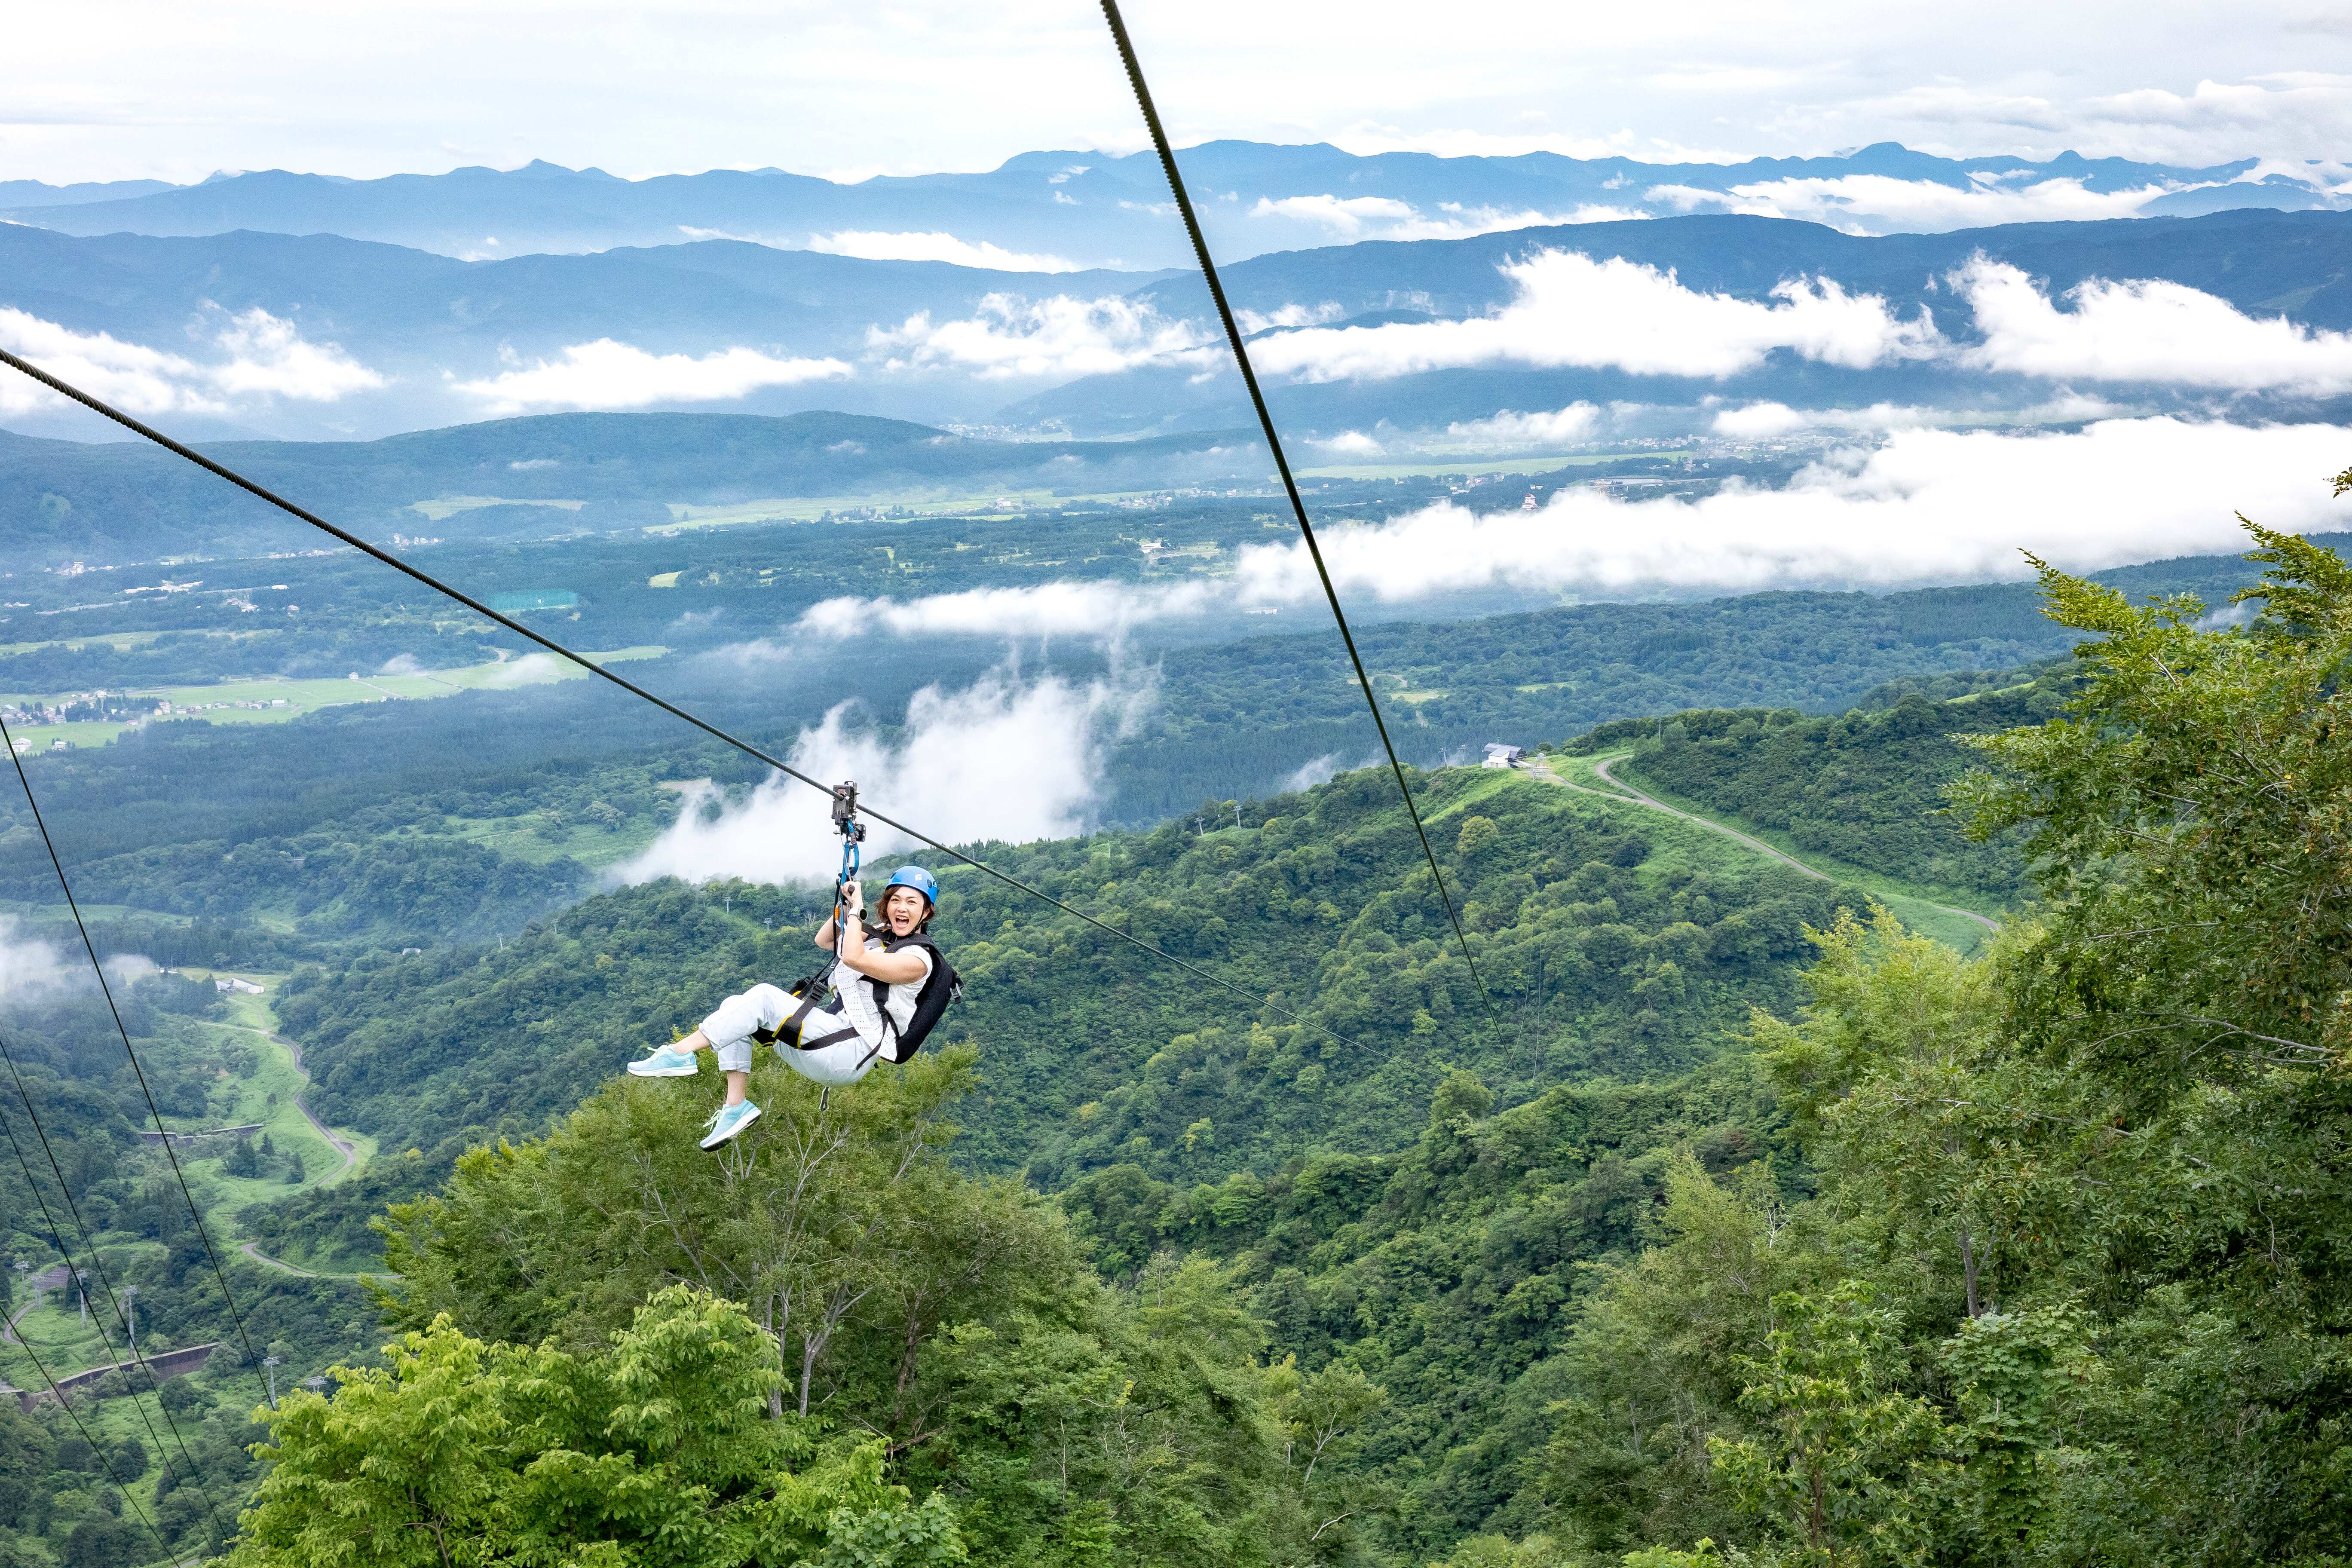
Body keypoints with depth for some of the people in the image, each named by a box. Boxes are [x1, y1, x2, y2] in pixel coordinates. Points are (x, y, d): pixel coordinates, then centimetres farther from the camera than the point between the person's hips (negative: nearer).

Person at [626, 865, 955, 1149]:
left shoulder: (919, 958, -10)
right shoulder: (880, 936, 18)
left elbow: (853, 958, -25)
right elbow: (823, 940, 32)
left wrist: (857, 908, -12)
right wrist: (846, 904, 17)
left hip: (852, 1053, -9)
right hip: (829, 1038, 10)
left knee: (764, 997, -23)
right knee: (733, 1007, -1)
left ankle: (680, 1054, -23)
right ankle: (736, 1107, -8)